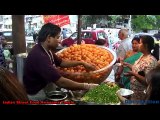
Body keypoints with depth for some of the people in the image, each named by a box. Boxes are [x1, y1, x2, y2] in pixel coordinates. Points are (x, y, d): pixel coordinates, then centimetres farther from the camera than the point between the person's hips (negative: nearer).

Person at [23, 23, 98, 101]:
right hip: (36, 94, -8)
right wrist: (86, 86, -24)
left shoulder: (46, 50, 1)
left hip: (44, 86, 8)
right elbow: (61, 82, -31)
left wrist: (82, 63, 11)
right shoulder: (39, 56, -29)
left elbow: (61, 62, 16)